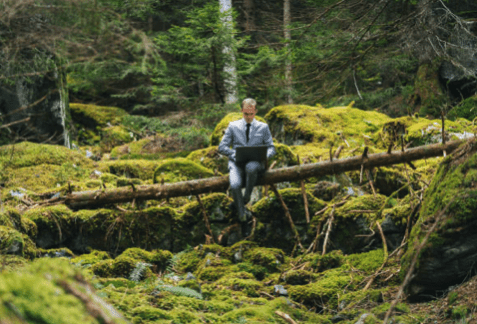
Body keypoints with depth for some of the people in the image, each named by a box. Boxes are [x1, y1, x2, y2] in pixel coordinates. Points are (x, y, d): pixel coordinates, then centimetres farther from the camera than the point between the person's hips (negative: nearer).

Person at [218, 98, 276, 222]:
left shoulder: (263, 127, 18)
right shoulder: (233, 126, 16)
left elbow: (271, 148, 14)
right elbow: (222, 147, 11)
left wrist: (265, 155, -11)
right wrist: (234, 153, -10)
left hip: (255, 162, 0)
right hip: (236, 162, 0)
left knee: (251, 167, -41)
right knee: (235, 185, -33)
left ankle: (247, 197, -19)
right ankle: (241, 214, -14)